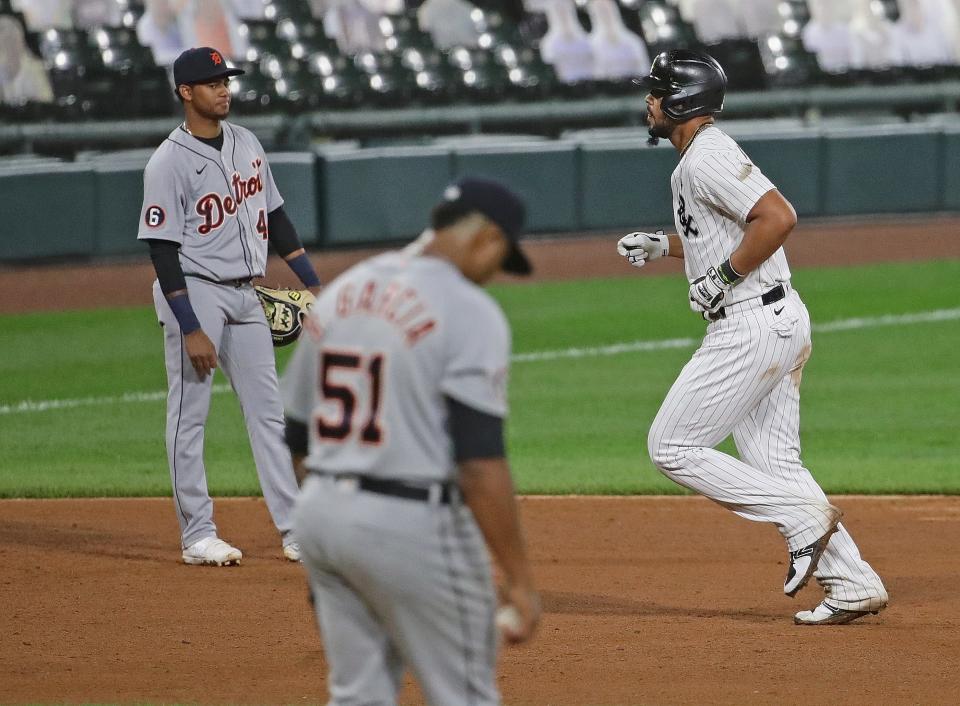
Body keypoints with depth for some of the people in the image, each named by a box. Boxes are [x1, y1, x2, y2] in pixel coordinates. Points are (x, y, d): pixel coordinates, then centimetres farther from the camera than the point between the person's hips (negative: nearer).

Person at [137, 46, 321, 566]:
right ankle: (197, 536, 4)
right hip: (194, 293, -7)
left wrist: (313, 284, 13)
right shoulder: (169, 163, -13)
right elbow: (163, 251, -16)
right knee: (189, 414, -1)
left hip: (244, 295, 7)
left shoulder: (247, 144, 9)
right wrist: (190, 329, -21)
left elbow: (274, 217, 17)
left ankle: (296, 532, 7)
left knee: (268, 411, 6)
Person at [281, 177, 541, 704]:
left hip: (320, 511, 7)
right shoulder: (470, 313, -12)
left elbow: (295, 438, 14)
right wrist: (519, 580, -17)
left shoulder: (336, 295, 11)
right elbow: (480, 462, -19)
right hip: (411, 522, -7)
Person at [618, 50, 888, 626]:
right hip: (781, 321, 11)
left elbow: (778, 217, -27)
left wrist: (723, 276, -20)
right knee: (774, 465, 10)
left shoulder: (707, 157, -15)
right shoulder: (699, 157, 18)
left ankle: (804, 516, -7)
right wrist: (663, 246, 22)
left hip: (752, 327, -11)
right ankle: (854, 585, 6)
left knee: (672, 447, -4)